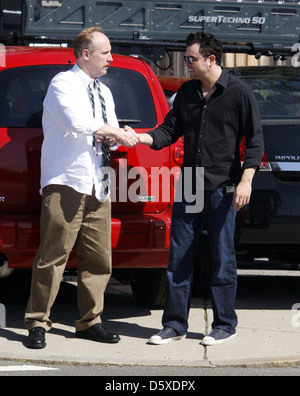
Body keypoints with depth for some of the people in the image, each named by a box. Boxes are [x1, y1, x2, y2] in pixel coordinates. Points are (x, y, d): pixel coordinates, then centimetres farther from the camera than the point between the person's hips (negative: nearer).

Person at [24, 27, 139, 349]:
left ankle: (89, 321, 13)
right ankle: (37, 324, -5)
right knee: (53, 255, -9)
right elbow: (76, 121, -20)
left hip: (98, 185, 8)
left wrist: (115, 137, -1)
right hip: (66, 182, -7)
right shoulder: (63, 84, -2)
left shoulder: (104, 93, 23)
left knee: (99, 259, 5)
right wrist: (113, 131, -9)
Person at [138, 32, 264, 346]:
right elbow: (170, 129, 12)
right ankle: (175, 324, 11)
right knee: (179, 256, 4)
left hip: (222, 189, -5)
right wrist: (141, 138, -8)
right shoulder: (187, 93, 11)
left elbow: (255, 140, -5)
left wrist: (246, 181, -13)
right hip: (188, 187, 5)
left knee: (222, 258, 1)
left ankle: (225, 325, 11)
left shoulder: (238, 93, -5)